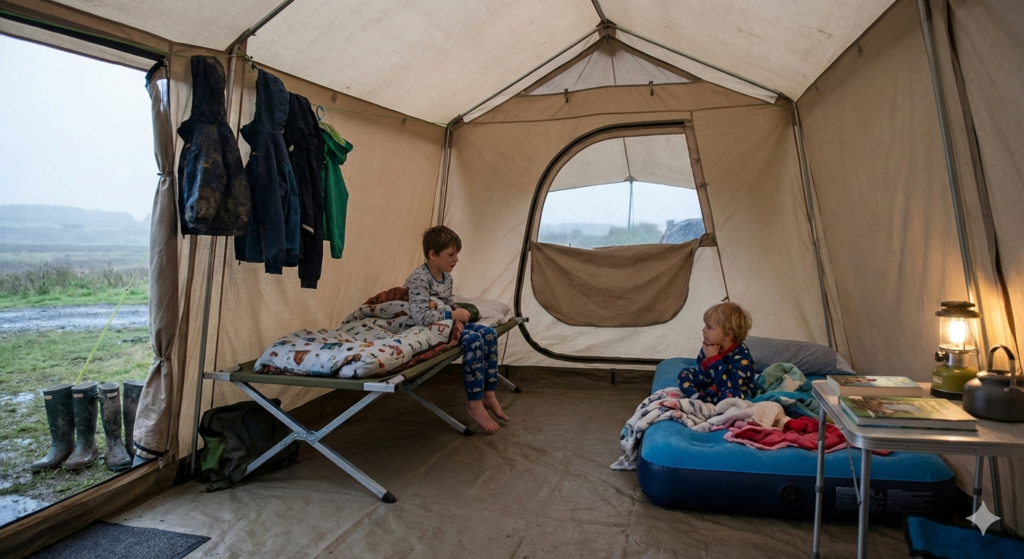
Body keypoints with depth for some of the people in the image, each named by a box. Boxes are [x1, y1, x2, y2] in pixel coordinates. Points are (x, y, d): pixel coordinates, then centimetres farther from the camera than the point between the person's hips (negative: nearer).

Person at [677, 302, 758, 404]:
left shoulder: (740, 355, -24)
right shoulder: (709, 348, -7)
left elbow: (728, 386, -36)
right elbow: (701, 382, -10)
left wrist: (714, 359, -34)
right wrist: (707, 362, -27)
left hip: (739, 395, -6)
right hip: (712, 390, 7)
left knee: (731, 395, -39)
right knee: (685, 374, 2)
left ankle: (698, 399, -19)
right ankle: (697, 398, -21)